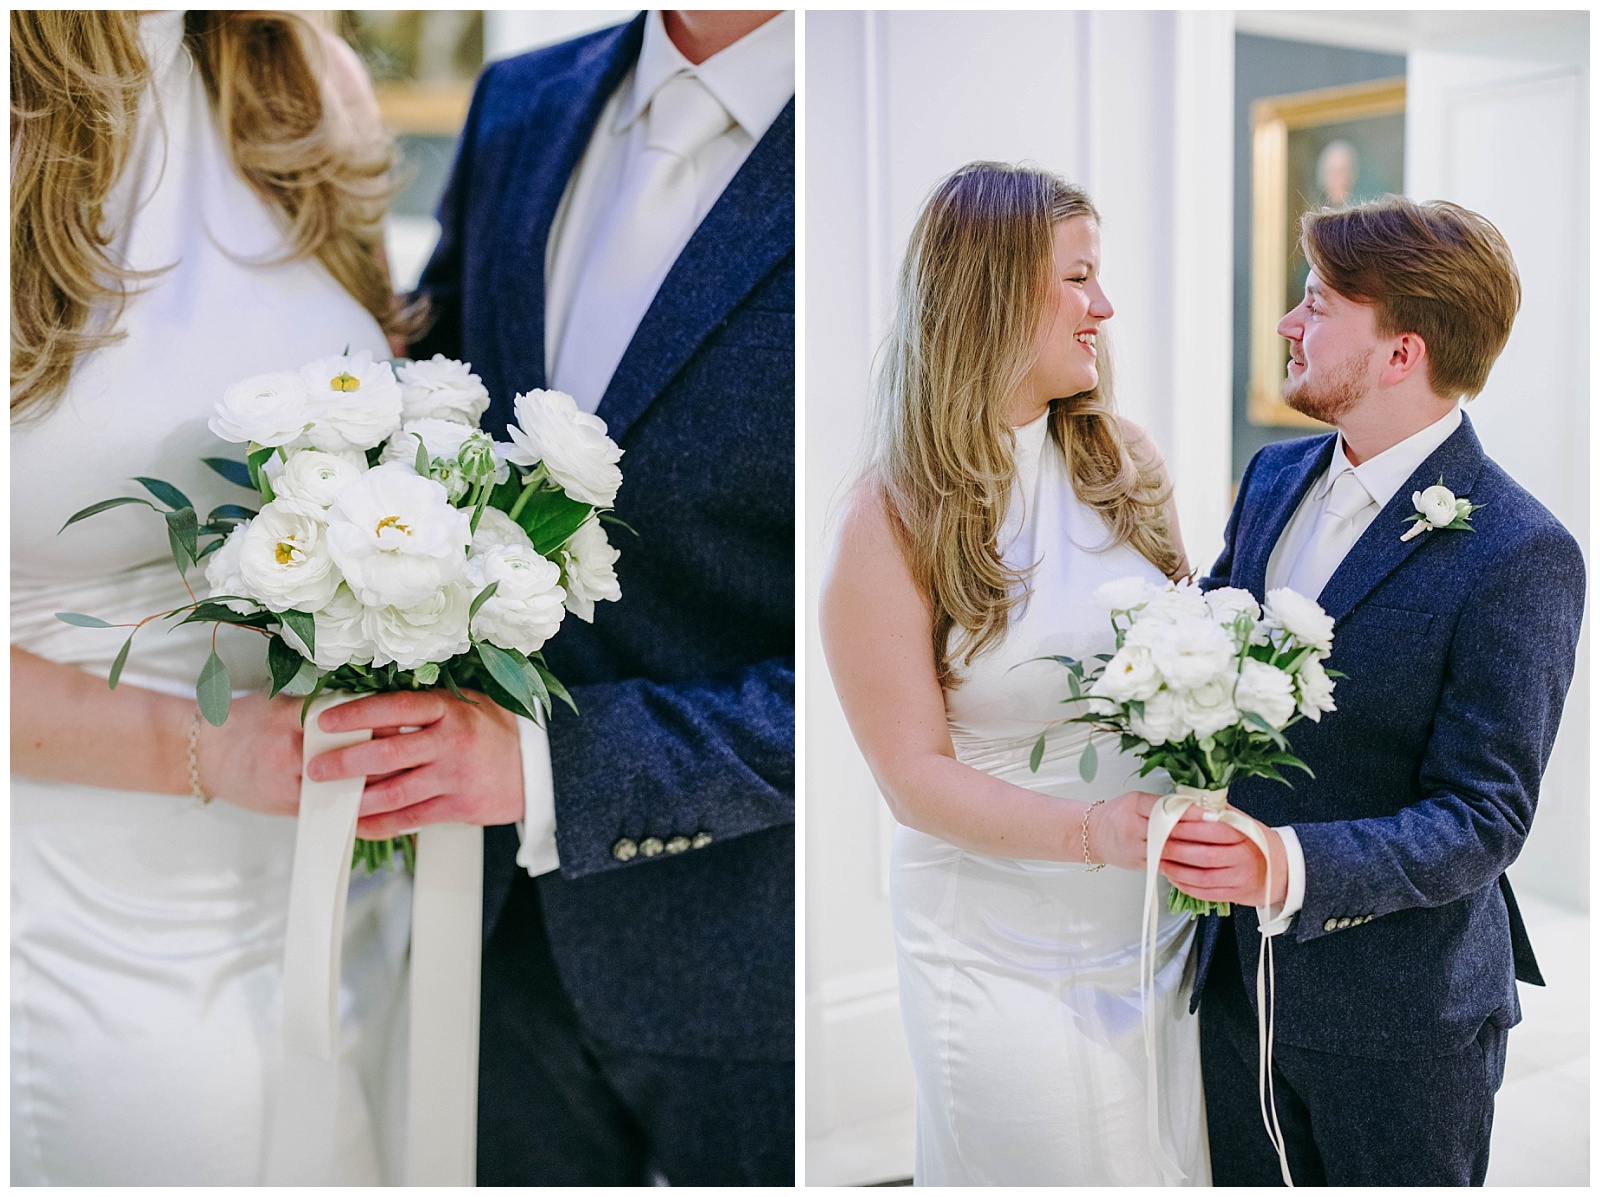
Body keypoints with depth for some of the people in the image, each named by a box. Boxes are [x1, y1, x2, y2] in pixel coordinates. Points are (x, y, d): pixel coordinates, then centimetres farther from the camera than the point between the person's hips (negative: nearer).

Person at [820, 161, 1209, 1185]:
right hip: (1004, 956, -4)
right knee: (1040, 1161, 13)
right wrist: (1093, 829, -27)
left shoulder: (1126, 463, 1)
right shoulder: (895, 522, -14)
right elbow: (916, 774, -14)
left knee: (1176, 1163, 19)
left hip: (1163, 928, 5)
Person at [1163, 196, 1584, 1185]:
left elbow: (1482, 821, -20)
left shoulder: (1520, 556, -19)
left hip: (1400, 1015, -6)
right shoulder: (1274, 478, 3)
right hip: (1242, 975, 6)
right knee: (1244, 1177, 21)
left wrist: (1291, 867, -34)